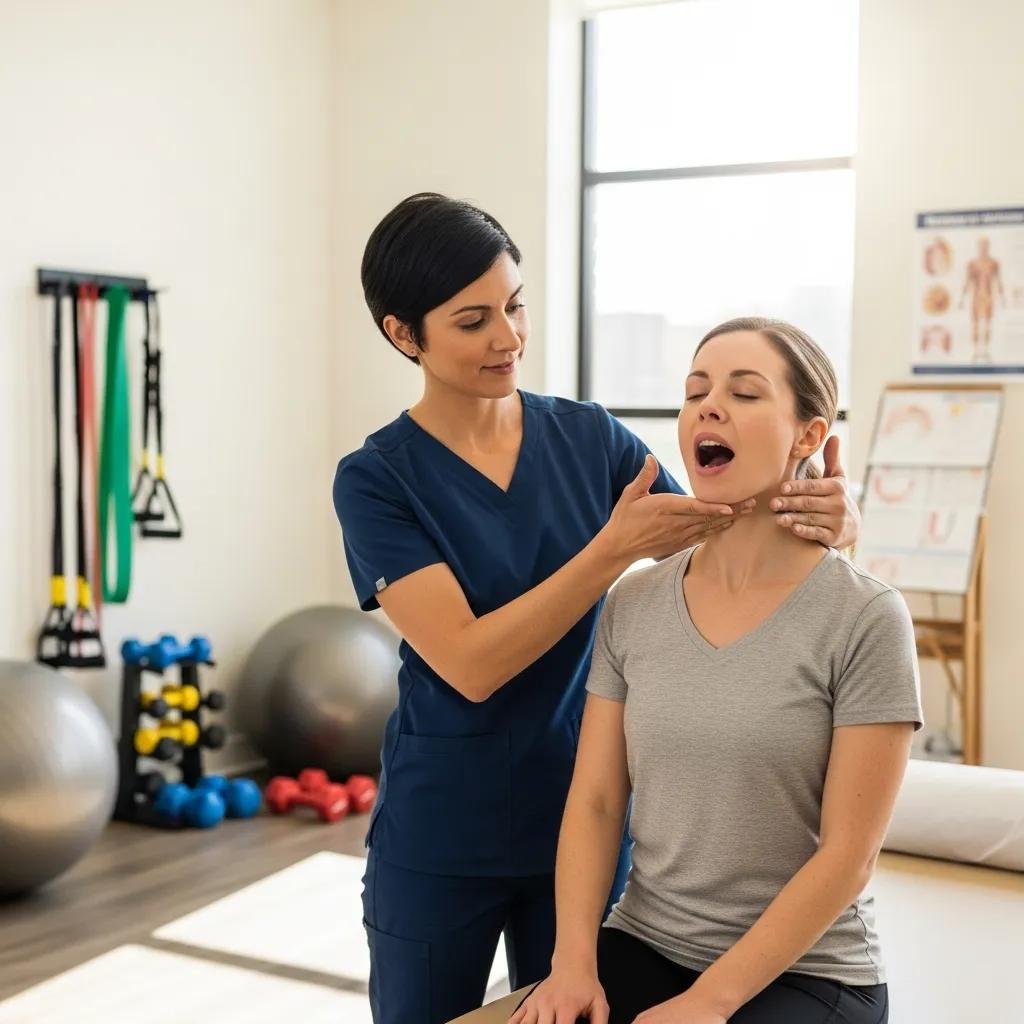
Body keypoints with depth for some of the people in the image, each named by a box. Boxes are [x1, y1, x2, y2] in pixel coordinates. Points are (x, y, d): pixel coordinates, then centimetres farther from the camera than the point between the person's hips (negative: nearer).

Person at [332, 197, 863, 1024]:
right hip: (441, 842, -2)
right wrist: (617, 546, -29)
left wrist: (826, 522, -25)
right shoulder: (378, 480, -11)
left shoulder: (589, 438, -1)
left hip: (584, 823, 3)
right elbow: (470, 663, -21)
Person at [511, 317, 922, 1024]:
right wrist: (574, 960, -11)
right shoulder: (633, 607, 1)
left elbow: (847, 854, -12)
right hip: (641, 947, 3)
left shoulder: (865, 619, -12)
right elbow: (594, 801, 2)